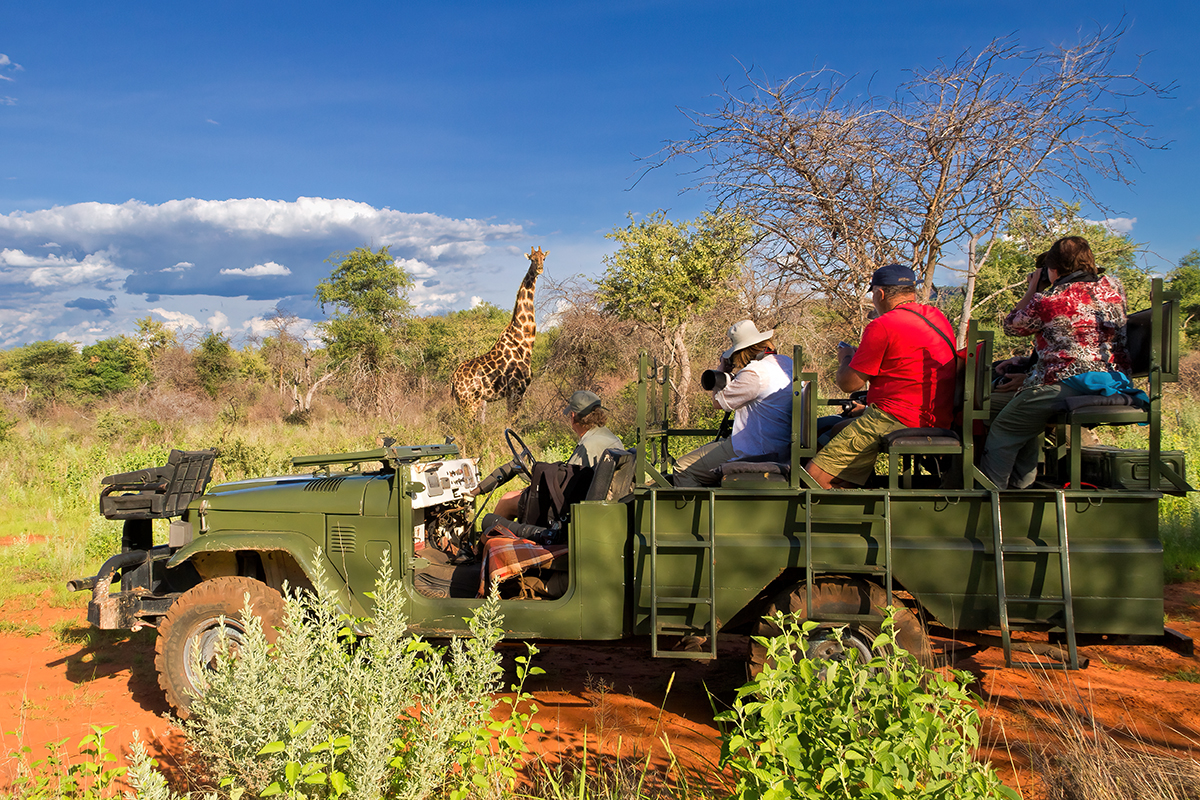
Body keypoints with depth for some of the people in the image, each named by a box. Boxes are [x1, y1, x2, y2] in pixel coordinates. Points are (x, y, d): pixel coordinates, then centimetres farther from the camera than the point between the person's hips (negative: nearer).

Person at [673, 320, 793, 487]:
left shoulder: (756, 372, -22)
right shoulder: (787, 362, 9)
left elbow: (718, 402, -11)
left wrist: (723, 368, 1)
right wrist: (728, 371, 8)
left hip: (756, 453, -10)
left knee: (683, 469, -2)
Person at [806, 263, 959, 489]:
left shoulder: (882, 326, -13)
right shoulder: (938, 317, 15)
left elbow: (848, 383, -8)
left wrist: (846, 357, 14)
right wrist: (860, 357, 34)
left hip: (897, 418, -10)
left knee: (814, 478, -12)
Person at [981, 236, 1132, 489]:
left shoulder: (1048, 301, -9)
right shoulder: (1113, 287, 9)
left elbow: (1011, 326, 10)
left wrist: (1033, 289, 18)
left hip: (1066, 385, -8)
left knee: (1003, 430, 8)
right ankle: (1020, 485, 36)